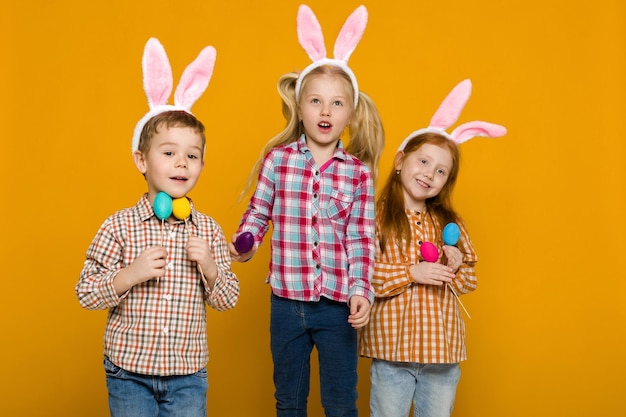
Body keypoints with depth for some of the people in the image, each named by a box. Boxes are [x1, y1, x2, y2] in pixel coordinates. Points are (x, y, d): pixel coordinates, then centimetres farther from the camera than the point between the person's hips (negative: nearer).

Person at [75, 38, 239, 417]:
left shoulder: (209, 231, -1)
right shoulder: (120, 226, -7)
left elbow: (228, 300, 3)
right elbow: (86, 292, -6)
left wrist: (210, 268, -15)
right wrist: (130, 275, -20)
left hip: (188, 375, 2)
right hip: (129, 372, -1)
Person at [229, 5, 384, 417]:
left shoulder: (358, 172, -5)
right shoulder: (277, 159, -4)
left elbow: (361, 239, -3)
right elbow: (259, 211, 6)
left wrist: (361, 290, -10)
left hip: (338, 305, -1)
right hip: (287, 301, 1)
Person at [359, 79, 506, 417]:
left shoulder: (449, 222, 8)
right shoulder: (375, 216, -6)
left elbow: (469, 282, 13)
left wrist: (457, 266, -8)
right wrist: (411, 273, -19)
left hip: (442, 348, 4)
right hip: (391, 346, -4)